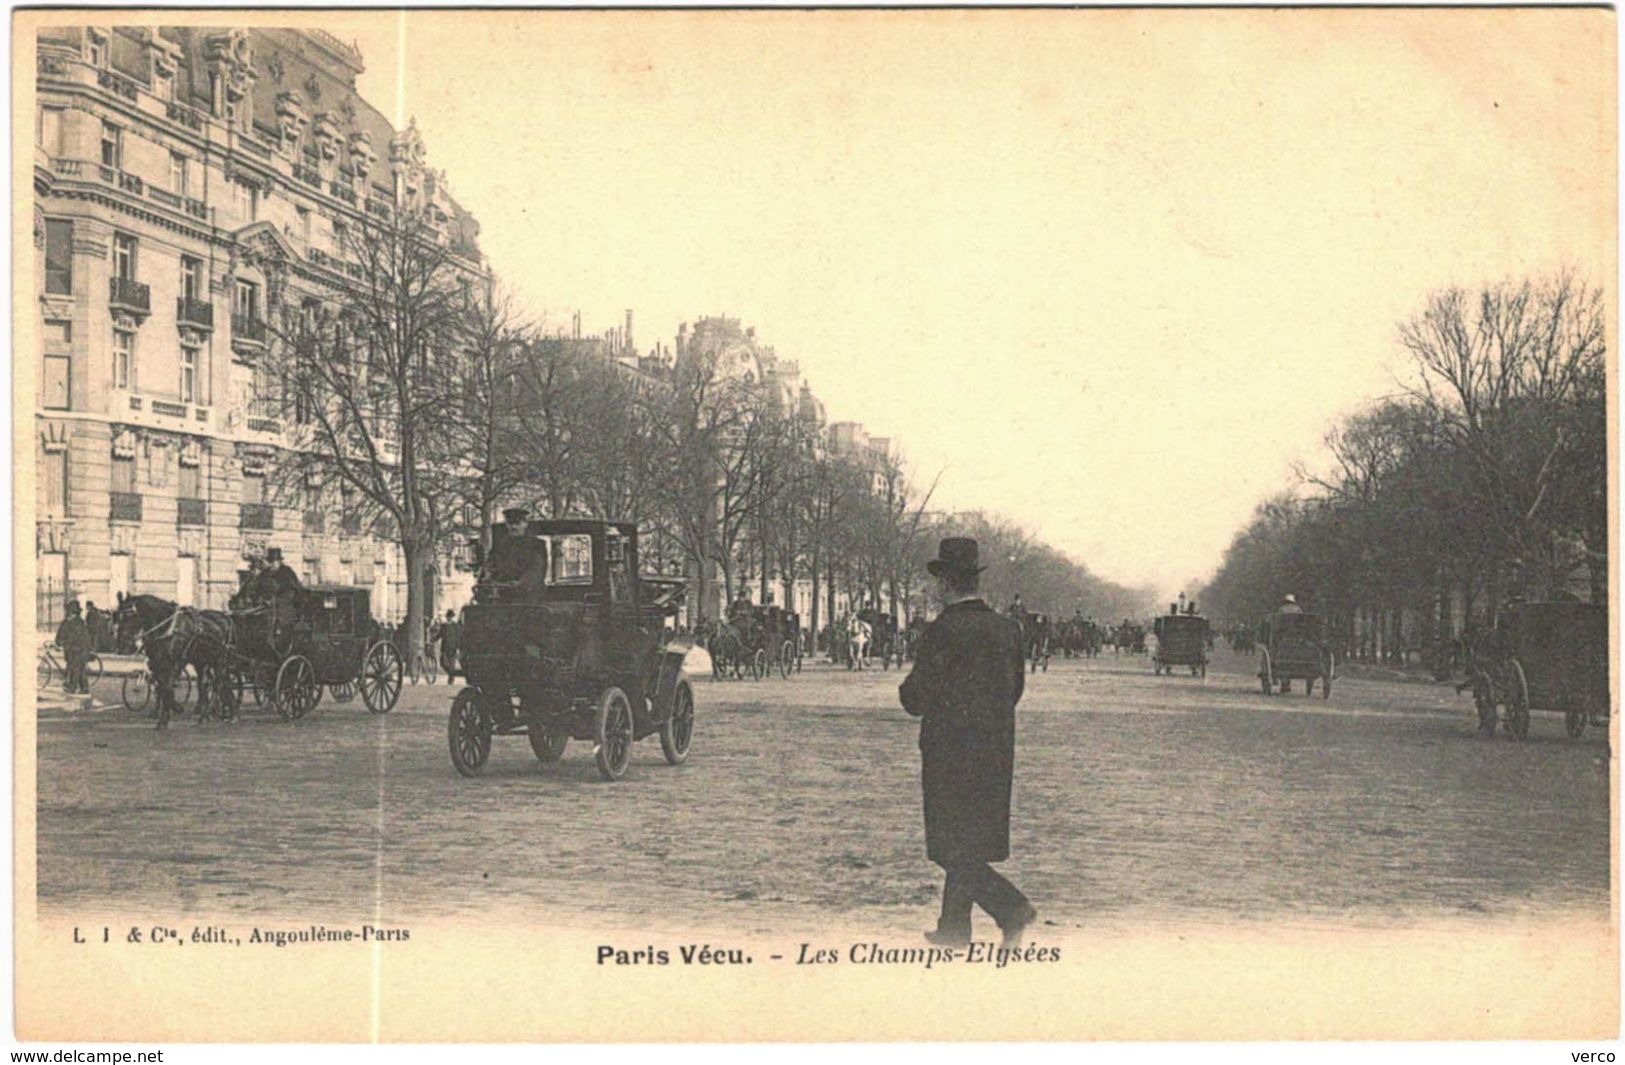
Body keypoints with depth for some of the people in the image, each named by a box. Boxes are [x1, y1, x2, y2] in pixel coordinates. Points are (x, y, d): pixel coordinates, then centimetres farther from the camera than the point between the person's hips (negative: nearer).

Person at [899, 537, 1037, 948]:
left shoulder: (941, 633, -16)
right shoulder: (1008, 629, 4)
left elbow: (916, 701, -14)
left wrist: (909, 687, 7)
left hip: (950, 753, -7)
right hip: (997, 753, 7)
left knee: (956, 848, 1)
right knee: (972, 843, 16)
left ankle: (1013, 908, -12)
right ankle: (954, 926, 24)